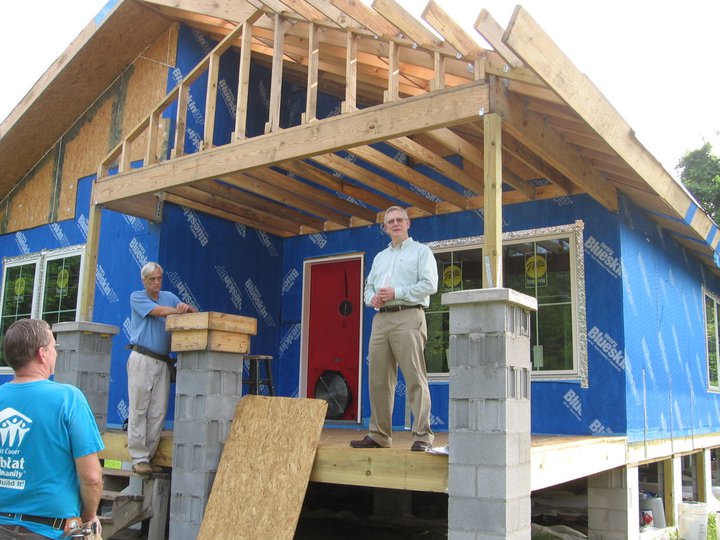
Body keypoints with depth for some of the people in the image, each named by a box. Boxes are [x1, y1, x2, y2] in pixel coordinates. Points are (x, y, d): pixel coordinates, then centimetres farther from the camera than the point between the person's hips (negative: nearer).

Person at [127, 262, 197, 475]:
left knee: (158, 413, 1)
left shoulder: (169, 297, 18)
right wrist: (180, 310, -7)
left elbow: (194, 312, 6)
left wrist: (187, 308, -15)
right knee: (139, 410, -4)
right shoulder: (137, 297, 5)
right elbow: (159, 311, -13)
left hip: (163, 362, 4)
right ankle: (138, 458, -1)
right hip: (142, 359, -4)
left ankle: (148, 456, 7)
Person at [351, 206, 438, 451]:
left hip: (408, 317, -6)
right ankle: (379, 435, 10)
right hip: (381, 319, 6)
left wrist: (396, 293, -12)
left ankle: (422, 436, -10)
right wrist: (372, 298, 0)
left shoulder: (421, 251, 8)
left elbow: (430, 284, -5)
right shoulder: (380, 257, 27)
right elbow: (368, 286, 24)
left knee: (415, 378, -11)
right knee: (378, 379, 4)